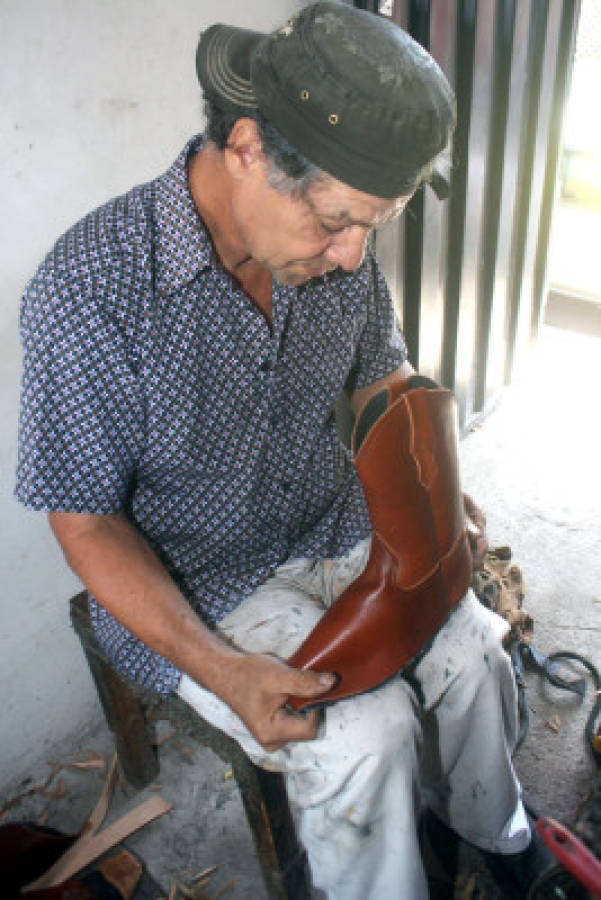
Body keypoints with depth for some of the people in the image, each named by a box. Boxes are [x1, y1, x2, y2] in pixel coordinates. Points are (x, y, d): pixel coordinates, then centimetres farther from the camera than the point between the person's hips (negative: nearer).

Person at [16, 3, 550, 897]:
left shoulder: (339, 248, -7)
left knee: (473, 648, -5)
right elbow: (87, 521, -18)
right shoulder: (88, 289, -24)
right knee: (370, 730, -21)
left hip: (338, 530, 6)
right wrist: (222, 670, -28)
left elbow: (384, 373, 11)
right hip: (193, 583, -4)